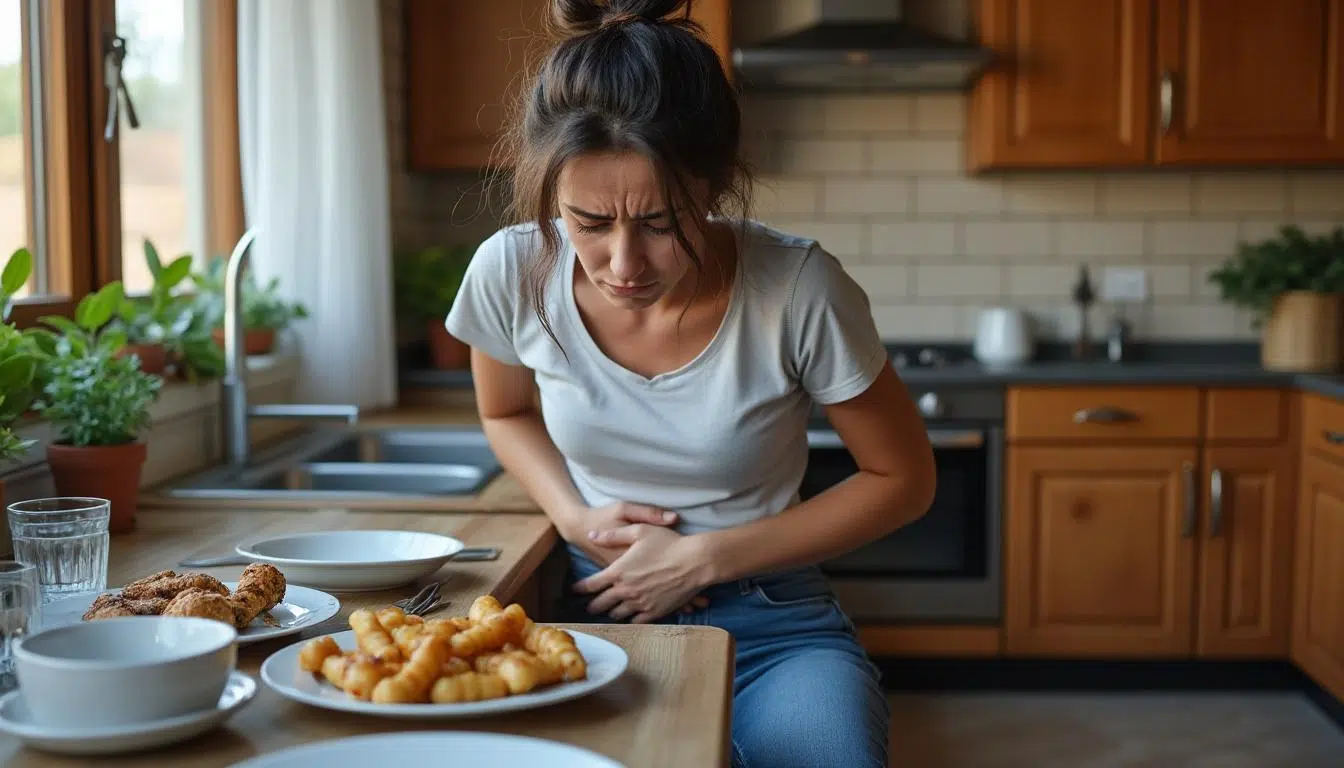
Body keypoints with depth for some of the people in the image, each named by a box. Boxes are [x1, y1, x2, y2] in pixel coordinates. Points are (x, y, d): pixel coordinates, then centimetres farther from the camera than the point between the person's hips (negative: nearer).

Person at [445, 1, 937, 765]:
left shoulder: (797, 291, -20)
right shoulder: (510, 274, -12)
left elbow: (903, 481, -5)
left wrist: (705, 557, -11)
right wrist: (574, 515, -8)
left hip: (770, 625, -1)